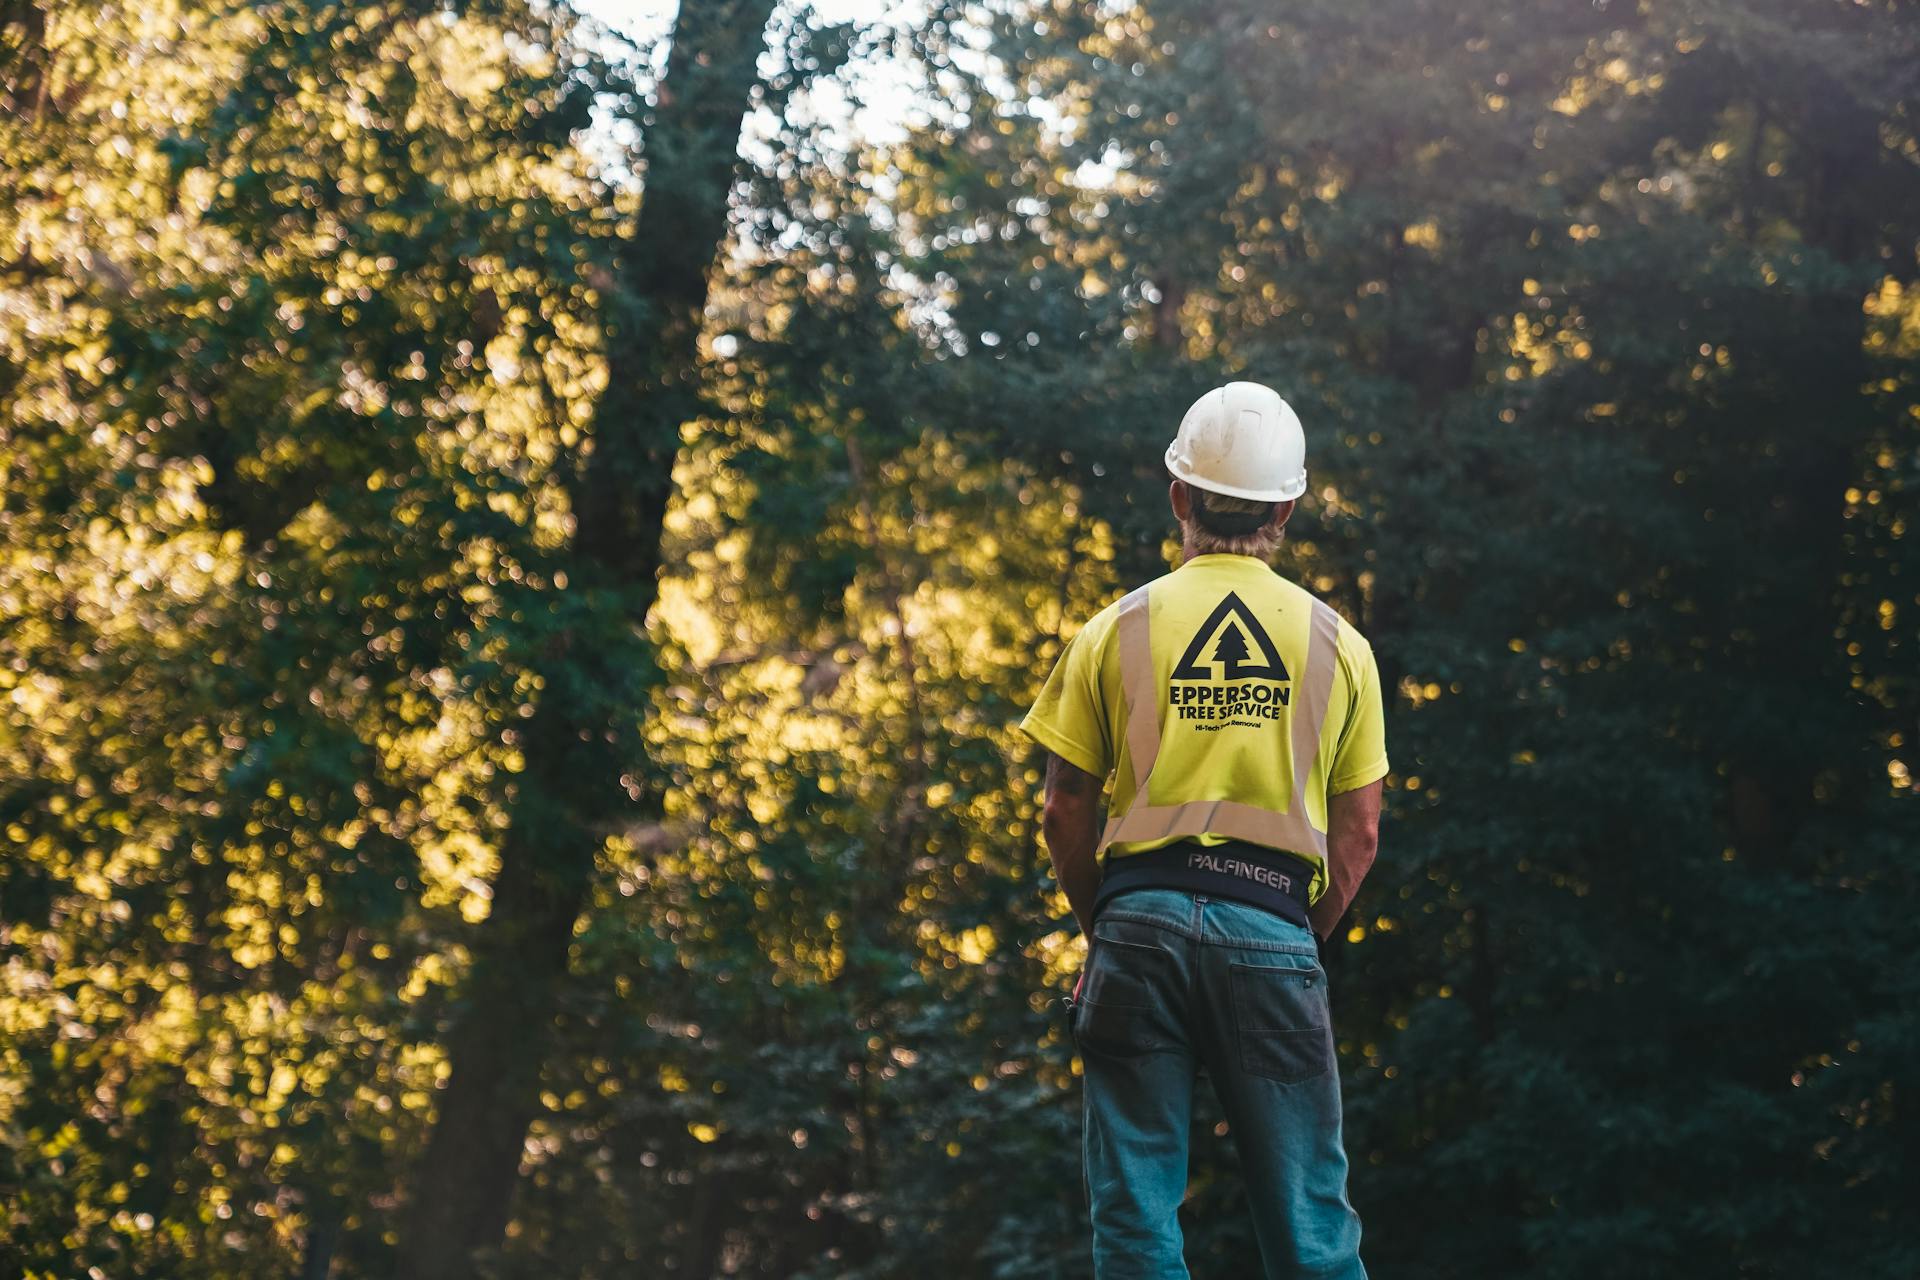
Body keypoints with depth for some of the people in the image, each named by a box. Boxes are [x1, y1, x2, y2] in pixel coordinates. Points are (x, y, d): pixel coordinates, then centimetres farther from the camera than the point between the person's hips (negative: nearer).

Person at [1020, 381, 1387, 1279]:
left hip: (1143, 922, 0)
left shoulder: (1117, 631, 5)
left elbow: (1064, 813, 5)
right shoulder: (1335, 643, 7)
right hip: (1272, 929, 0)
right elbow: (1358, 830, 7)